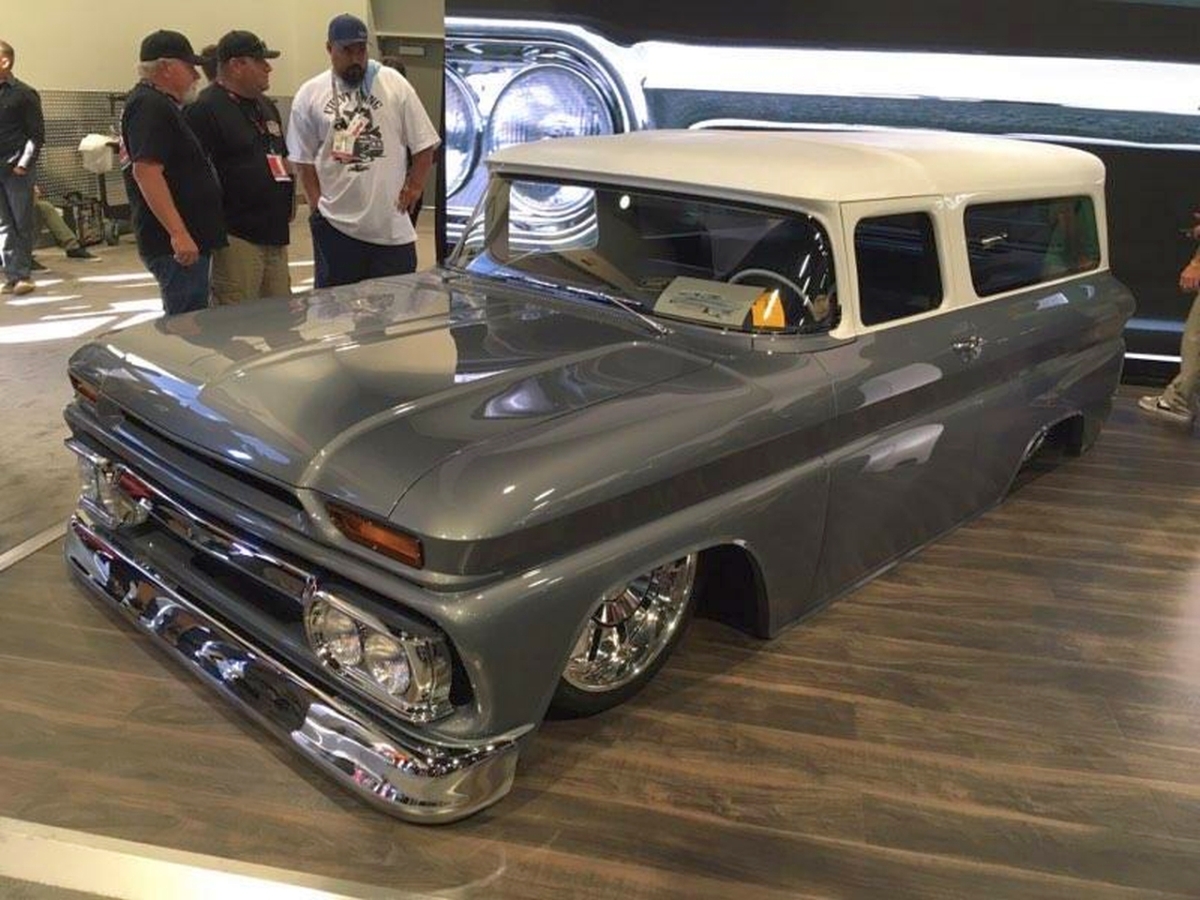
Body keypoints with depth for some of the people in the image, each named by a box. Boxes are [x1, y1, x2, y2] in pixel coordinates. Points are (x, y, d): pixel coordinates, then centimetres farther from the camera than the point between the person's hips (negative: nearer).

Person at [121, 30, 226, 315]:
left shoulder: (160, 104, 20)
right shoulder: (150, 106, -13)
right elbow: (145, 171, -23)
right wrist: (178, 233, -28)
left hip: (187, 239, 11)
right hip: (177, 244, -11)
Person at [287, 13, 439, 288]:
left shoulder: (394, 83, 1)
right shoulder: (309, 94, 3)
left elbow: (423, 143, 4)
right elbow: (303, 158, 7)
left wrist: (414, 187, 0)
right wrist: (317, 203, 1)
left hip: (392, 224, 0)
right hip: (334, 224, 0)